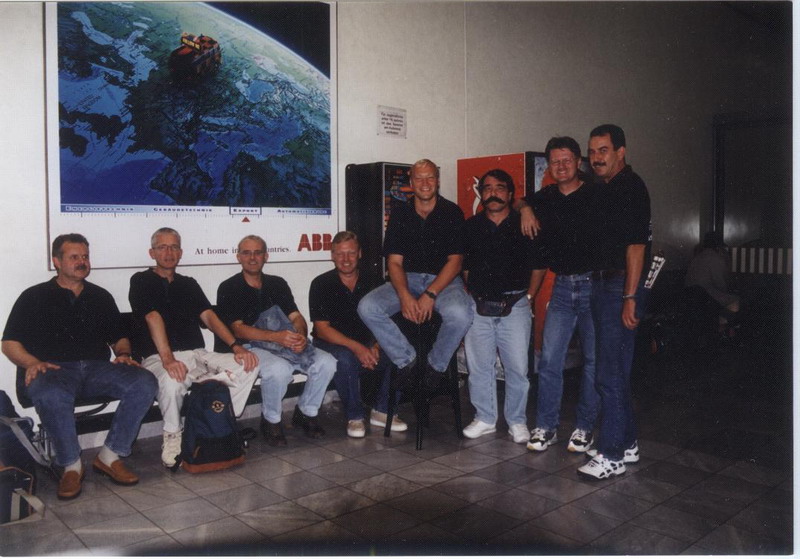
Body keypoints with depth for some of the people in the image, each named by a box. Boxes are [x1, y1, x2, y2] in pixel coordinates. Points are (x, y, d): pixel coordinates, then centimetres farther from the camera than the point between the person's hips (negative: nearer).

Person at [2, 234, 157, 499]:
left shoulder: (101, 296, 23)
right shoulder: (34, 296, 13)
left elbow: (119, 337, 27)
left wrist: (123, 354, 4)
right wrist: (32, 363, -12)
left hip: (97, 368, 3)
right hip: (55, 369, -3)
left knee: (144, 383, -25)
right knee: (50, 396, -40)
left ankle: (109, 457, -15)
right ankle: (71, 466, -18)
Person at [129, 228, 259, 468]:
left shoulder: (189, 284, 20)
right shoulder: (141, 281, 4)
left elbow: (209, 316, 7)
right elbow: (153, 317, -13)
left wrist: (236, 346, -10)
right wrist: (168, 359, -29)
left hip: (197, 355, 5)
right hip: (159, 358, -5)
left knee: (249, 364, -16)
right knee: (171, 381, -40)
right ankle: (173, 437, -11)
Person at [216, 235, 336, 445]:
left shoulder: (278, 284, 16)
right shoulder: (228, 288, 0)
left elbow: (296, 316, 7)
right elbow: (238, 329, -11)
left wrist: (301, 336, -18)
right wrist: (277, 336, -26)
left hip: (284, 344, 5)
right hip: (249, 348, -5)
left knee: (326, 362, -17)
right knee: (279, 369, -37)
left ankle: (306, 413, 5)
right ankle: (271, 420, -9)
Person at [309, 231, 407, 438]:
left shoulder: (370, 283, 4)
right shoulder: (321, 284, -6)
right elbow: (322, 329, -12)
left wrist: (375, 347, -17)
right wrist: (356, 347, -25)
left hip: (366, 346, 4)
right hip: (332, 345, -3)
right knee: (345, 359, -36)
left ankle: (382, 411, -3)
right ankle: (355, 417, -15)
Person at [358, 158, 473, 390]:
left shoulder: (452, 213, -1)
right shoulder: (400, 213, 6)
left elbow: (454, 261, -6)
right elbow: (394, 261, 0)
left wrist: (430, 295, -21)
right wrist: (404, 296, -20)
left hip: (444, 280, -2)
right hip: (407, 279, 3)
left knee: (460, 314, -35)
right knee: (367, 307, -22)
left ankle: (435, 366, -6)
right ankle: (407, 360, -4)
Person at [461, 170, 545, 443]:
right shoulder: (471, 227, 9)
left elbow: (538, 267, 8)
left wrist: (527, 297, 2)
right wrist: (469, 298, 8)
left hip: (514, 306, -2)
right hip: (478, 306, 2)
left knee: (517, 367, -1)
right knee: (478, 366, 7)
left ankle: (517, 421, 15)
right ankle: (485, 419, 22)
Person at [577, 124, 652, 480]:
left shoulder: (630, 187, -12)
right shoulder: (605, 189, 17)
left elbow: (636, 244, -19)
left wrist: (629, 298, -24)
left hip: (621, 286, -10)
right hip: (603, 284, 10)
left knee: (610, 372, -8)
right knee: (616, 369, 15)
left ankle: (611, 456, 0)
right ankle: (627, 444, 27)